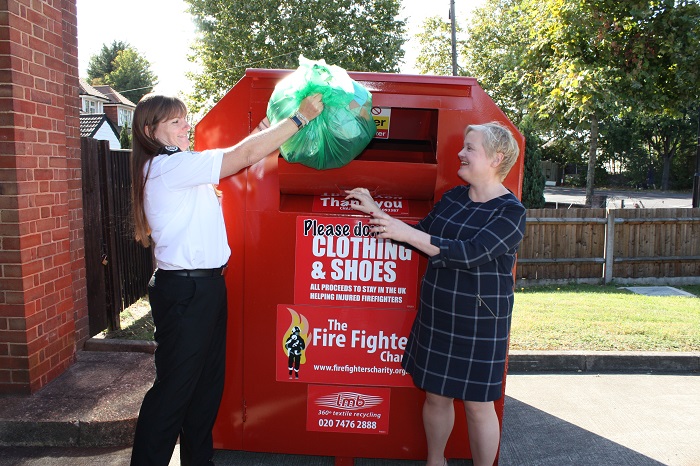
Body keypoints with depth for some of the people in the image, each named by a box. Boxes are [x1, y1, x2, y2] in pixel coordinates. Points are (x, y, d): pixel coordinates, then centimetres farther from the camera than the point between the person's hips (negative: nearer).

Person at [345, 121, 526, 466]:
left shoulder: (511, 211, -14)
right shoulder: (453, 197, 6)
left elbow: (470, 254, -27)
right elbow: (421, 238, 13)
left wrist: (407, 232, -30)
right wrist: (376, 212, 4)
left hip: (479, 324, -6)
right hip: (435, 315, 6)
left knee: (478, 404, 8)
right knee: (435, 396, 17)